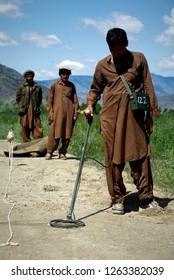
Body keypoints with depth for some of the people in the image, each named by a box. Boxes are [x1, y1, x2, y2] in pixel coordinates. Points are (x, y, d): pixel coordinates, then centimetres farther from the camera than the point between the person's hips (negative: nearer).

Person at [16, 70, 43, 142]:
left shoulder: (38, 87, 5)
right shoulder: (21, 87, 4)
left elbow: (40, 99, 15)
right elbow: (17, 98, 12)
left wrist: (36, 107, 8)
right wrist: (22, 107, 7)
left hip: (34, 112, 0)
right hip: (24, 113, 0)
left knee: (38, 130, -5)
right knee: (25, 131, 3)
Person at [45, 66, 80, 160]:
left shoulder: (71, 85, 12)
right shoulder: (54, 85, 8)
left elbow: (75, 100, 13)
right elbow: (50, 100, 9)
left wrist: (76, 113, 6)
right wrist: (50, 112, 0)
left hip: (69, 113, 2)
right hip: (57, 112, -2)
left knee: (67, 135, 1)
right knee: (54, 134, -7)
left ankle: (62, 152, 12)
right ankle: (49, 152, 2)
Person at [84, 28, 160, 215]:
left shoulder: (139, 59, 6)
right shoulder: (102, 65, 7)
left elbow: (148, 87, 7)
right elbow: (95, 89, 19)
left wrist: (150, 115, 4)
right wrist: (90, 105, 0)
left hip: (134, 116, 0)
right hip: (110, 117, 0)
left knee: (140, 157, 1)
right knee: (113, 159, 1)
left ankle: (146, 198, 11)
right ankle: (118, 200, 12)